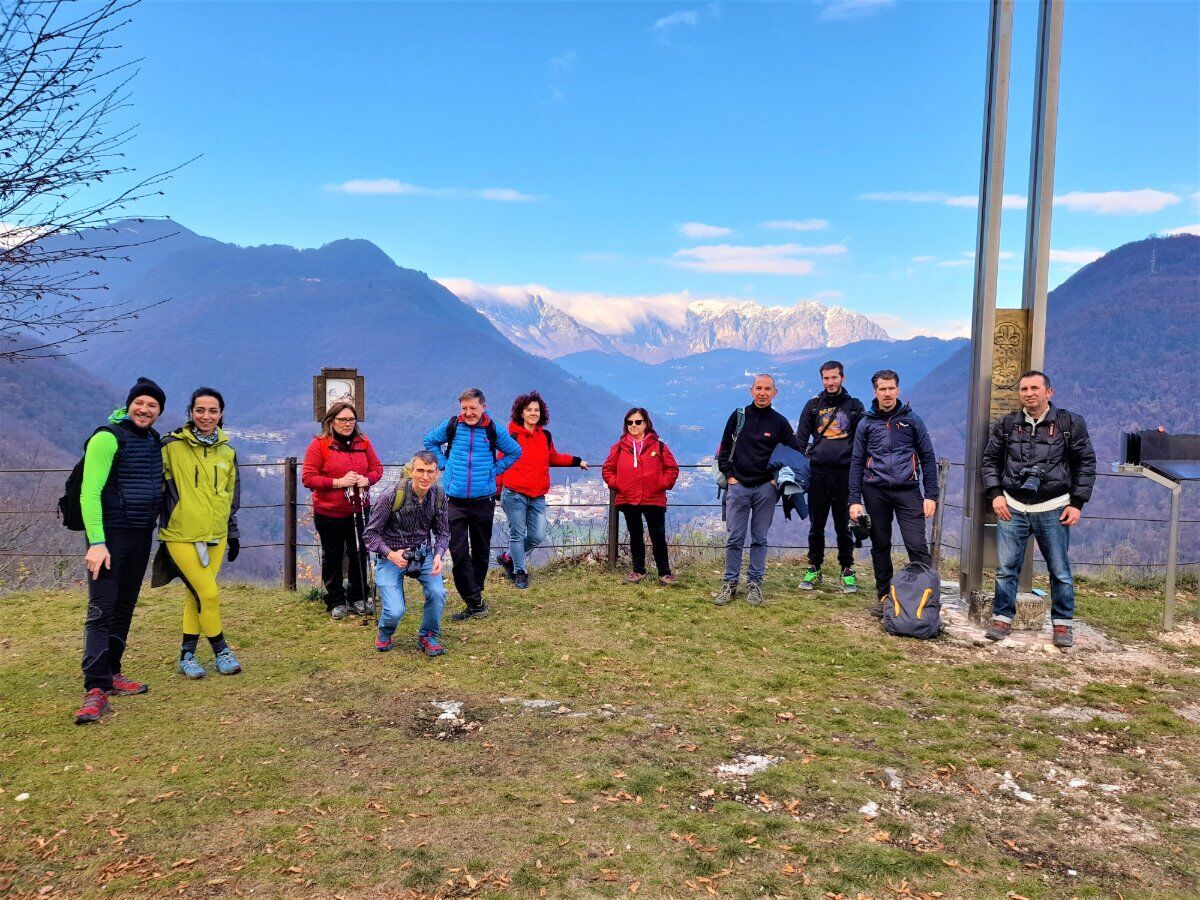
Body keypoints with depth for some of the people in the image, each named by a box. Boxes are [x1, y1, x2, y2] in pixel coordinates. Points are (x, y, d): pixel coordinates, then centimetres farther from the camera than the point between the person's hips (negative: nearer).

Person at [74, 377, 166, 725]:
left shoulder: (153, 441, 11)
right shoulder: (108, 438, -12)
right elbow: (89, 492, -17)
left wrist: (155, 527, 15)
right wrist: (96, 542, -23)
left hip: (141, 538, 7)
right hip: (110, 536, -7)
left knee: (125, 607, 13)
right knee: (101, 610, -9)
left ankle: (111, 672, 24)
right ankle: (95, 687, -10)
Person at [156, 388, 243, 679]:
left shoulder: (227, 452, 9)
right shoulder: (172, 445, -8)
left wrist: (233, 533, 18)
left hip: (215, 535, 5)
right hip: (181, 535, -5)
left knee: (196, 594, 11)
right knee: (209, 593, -8)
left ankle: (187, 654, 22)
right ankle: (221, 651, 9)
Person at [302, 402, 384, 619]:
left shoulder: (363, 442, 4)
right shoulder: (319, 444, -8)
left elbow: (377, 467, 9)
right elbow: (307, 478, -12)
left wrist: (367, 479, -13)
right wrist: (338, 482, -21)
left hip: (359, 511, 3)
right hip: (329, 513, -3)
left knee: (359, 555, 10)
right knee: (332, 558, 10)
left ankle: (358, 598, 25)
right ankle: (336, 602, 22)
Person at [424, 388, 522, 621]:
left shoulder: (493, 430, -2)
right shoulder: (452, 425, -1)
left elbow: (515, 452, 13)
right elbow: (430, 441, 16)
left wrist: (495, 469, 2)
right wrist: (443, 463, 4)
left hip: (483, 500, 0)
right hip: (455, 500, 0)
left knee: (481, 551, 11)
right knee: (459, 552, -7)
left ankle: (474, 595, 28)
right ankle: (475, 603, -2)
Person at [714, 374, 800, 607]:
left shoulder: (780, 422, 3)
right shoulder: (738, 416, 4)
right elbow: (724, 450, 10)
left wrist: (777, 479, -1)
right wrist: (729, 476, 0)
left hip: (766, 488, 0)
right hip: (738, 486, 0)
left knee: (760, 539, 5)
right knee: (734, 538, 1)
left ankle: (754, 584, 13)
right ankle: (730, 584, 9)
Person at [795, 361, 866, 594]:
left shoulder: (855, 406, 7)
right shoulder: (813, 405, 9)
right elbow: (800, 439, 10)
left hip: (845, 473, -1)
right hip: (818, 472, 1)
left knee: (844, 525, 4)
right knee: (816, 525, 6)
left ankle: (847, 571, 15)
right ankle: (814, 569, 16)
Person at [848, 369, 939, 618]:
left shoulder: (912, 420, 5)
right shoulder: (866, 423, 7)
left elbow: (928, 458, 6)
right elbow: (857, 462, 8)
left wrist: (931, 495, -1)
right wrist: (855, 500, 1)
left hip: (907, 490, -2)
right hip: (875, 492, 2)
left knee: (917, 545, -11)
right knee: (880, 546, 9)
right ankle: (884, 597, 20)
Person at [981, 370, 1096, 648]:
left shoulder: (1071, 424, 1)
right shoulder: (1006, 425, 5)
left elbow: (1086, 464, 4)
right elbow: (990, 460, 11)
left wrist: (1076, 503, -2)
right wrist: (995, 494, -2)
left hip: (1053, 509, -1)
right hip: (1012, 507, 1)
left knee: (1060, 570, 5)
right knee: (1006, 568, 3)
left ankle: (1062, 623, 19)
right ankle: (1002, 618, 15)